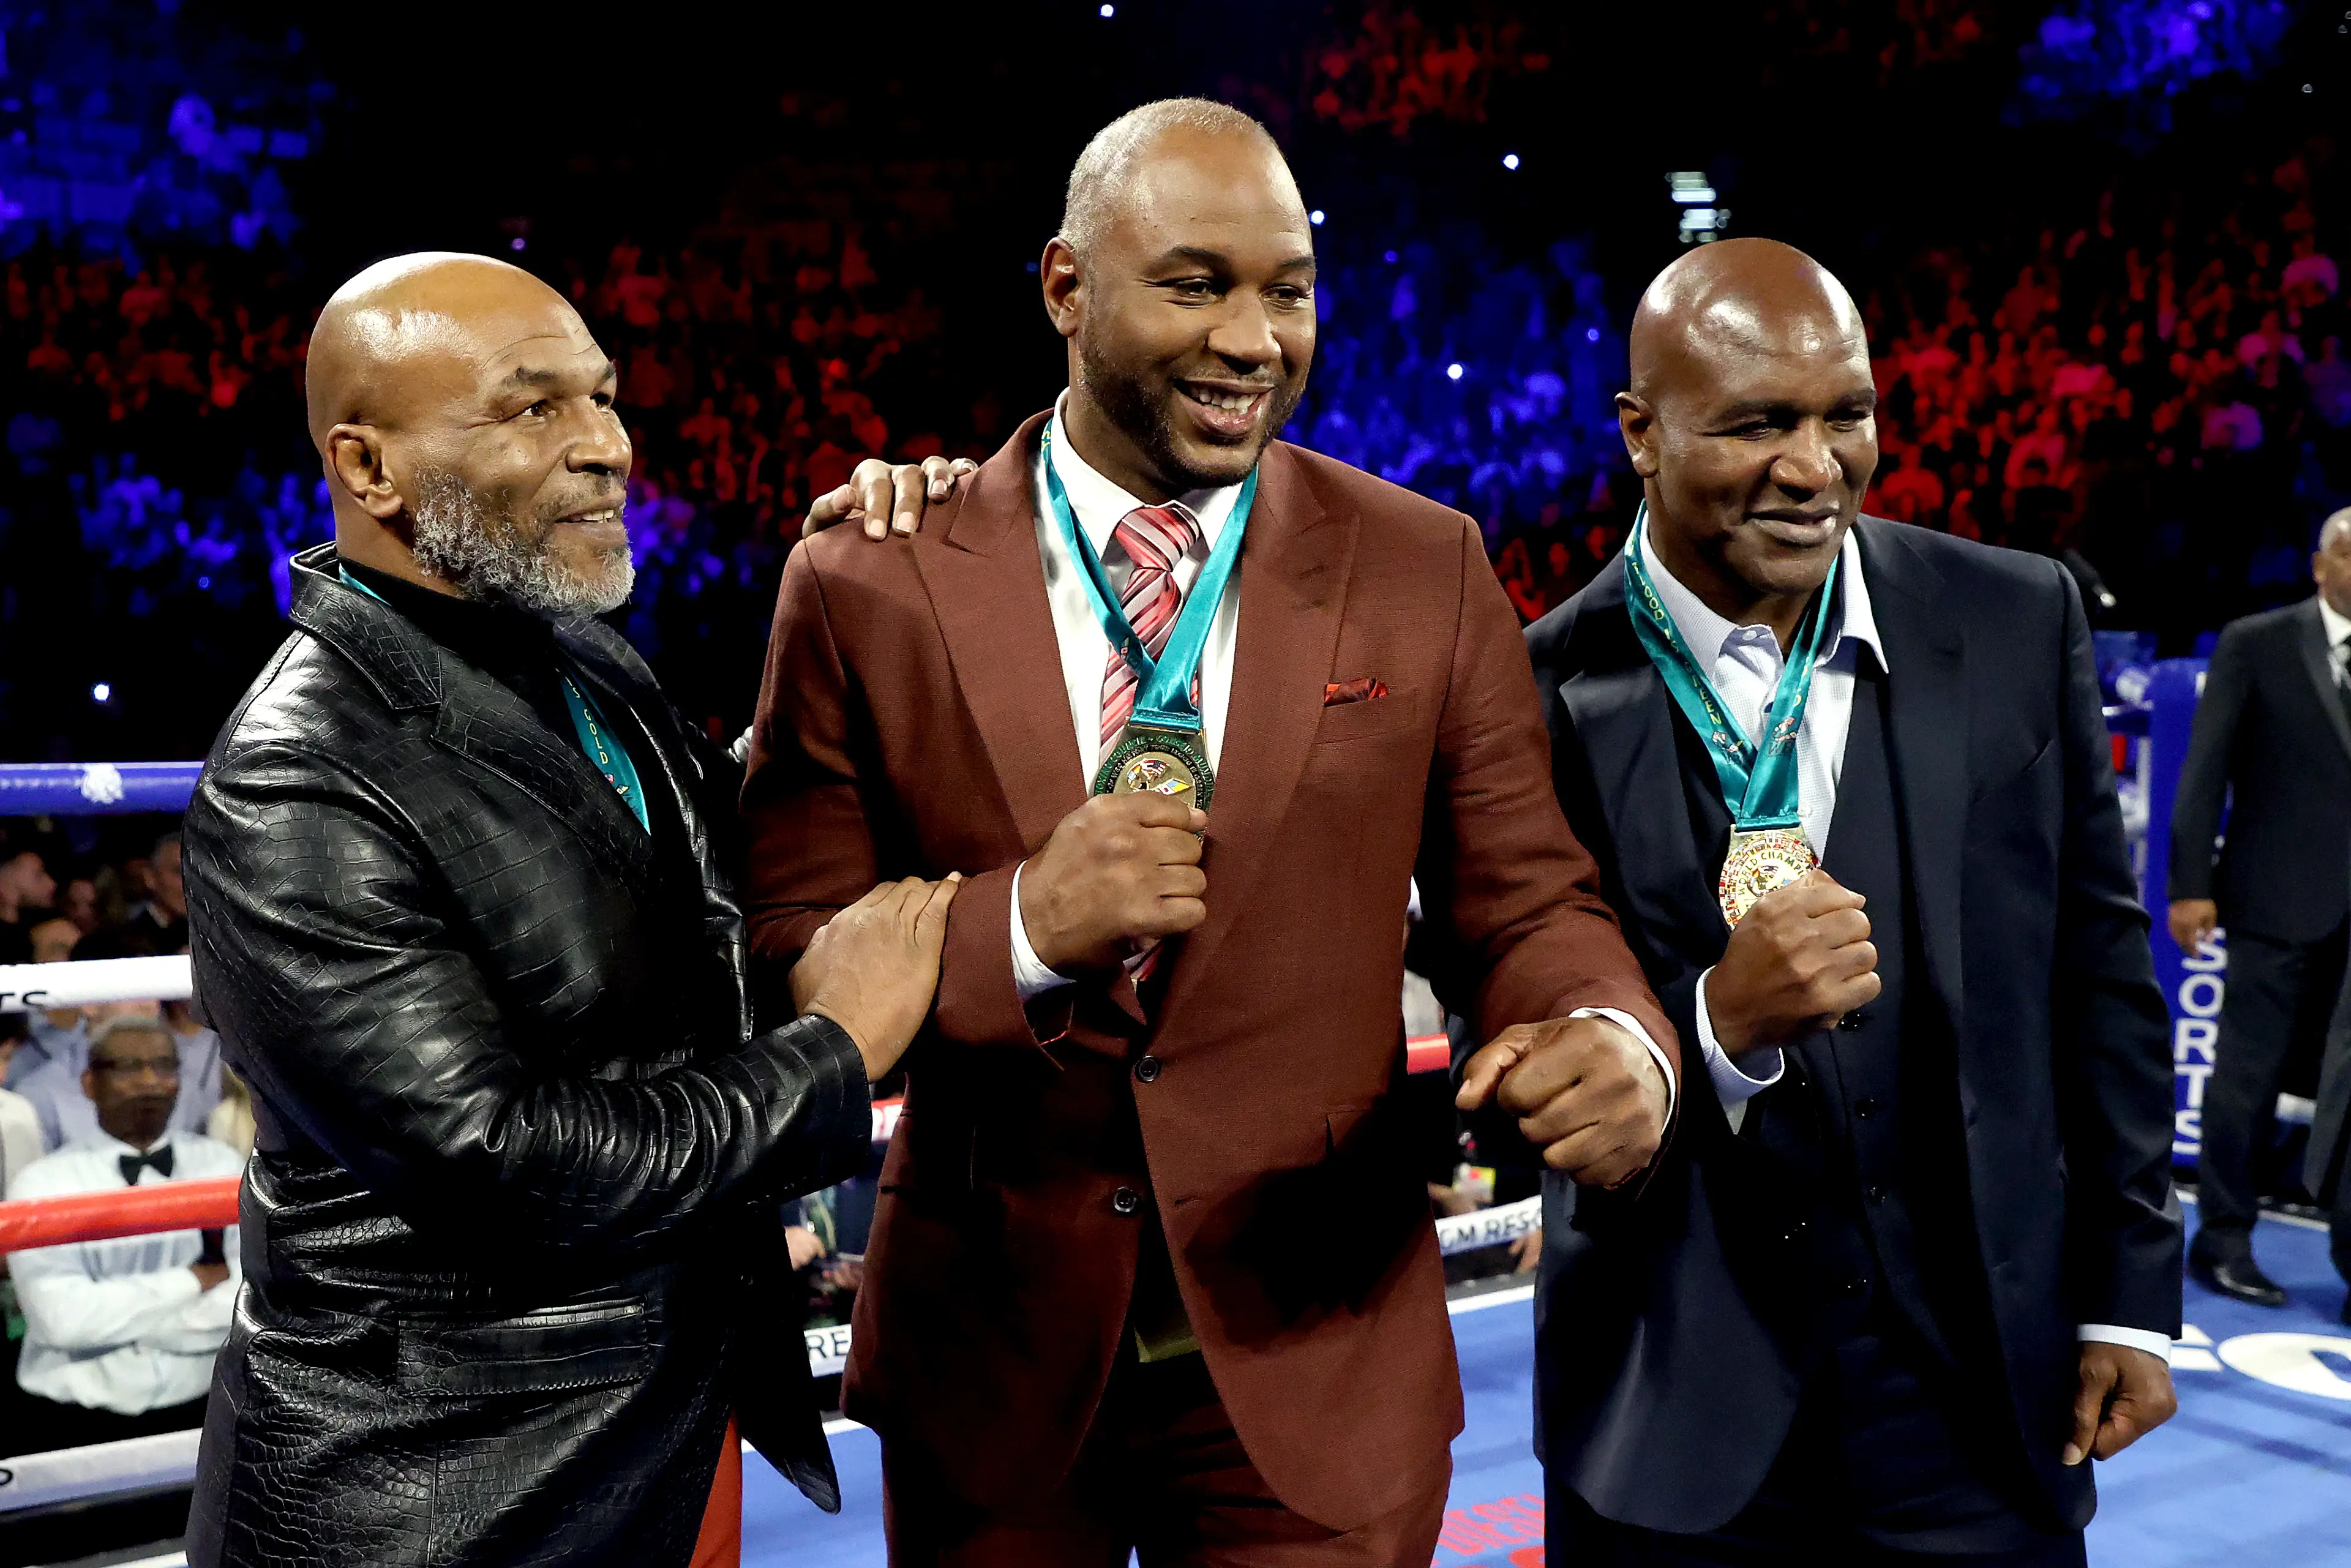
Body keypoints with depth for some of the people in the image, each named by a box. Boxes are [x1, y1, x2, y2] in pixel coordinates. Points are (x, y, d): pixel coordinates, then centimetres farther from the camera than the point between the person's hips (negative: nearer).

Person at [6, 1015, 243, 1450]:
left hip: (198, 1417, 1)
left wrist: (107, 1313, -13)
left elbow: (244, 1309, -11)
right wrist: (193, 1279, -12)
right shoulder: (44, 1182, -5)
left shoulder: (222, 1166, -1)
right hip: (75, 1427, -1)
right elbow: (61, 1317, -17)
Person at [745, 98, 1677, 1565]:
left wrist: (1620, 1047, -24)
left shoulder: (1425, 568, -4)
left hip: (1315, 1357, 0)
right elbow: (780, 981, -7)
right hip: (988, 1357, 1)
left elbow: (1526, 903, -2)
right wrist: (1018, 927, -25)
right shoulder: (868, 589, -7)